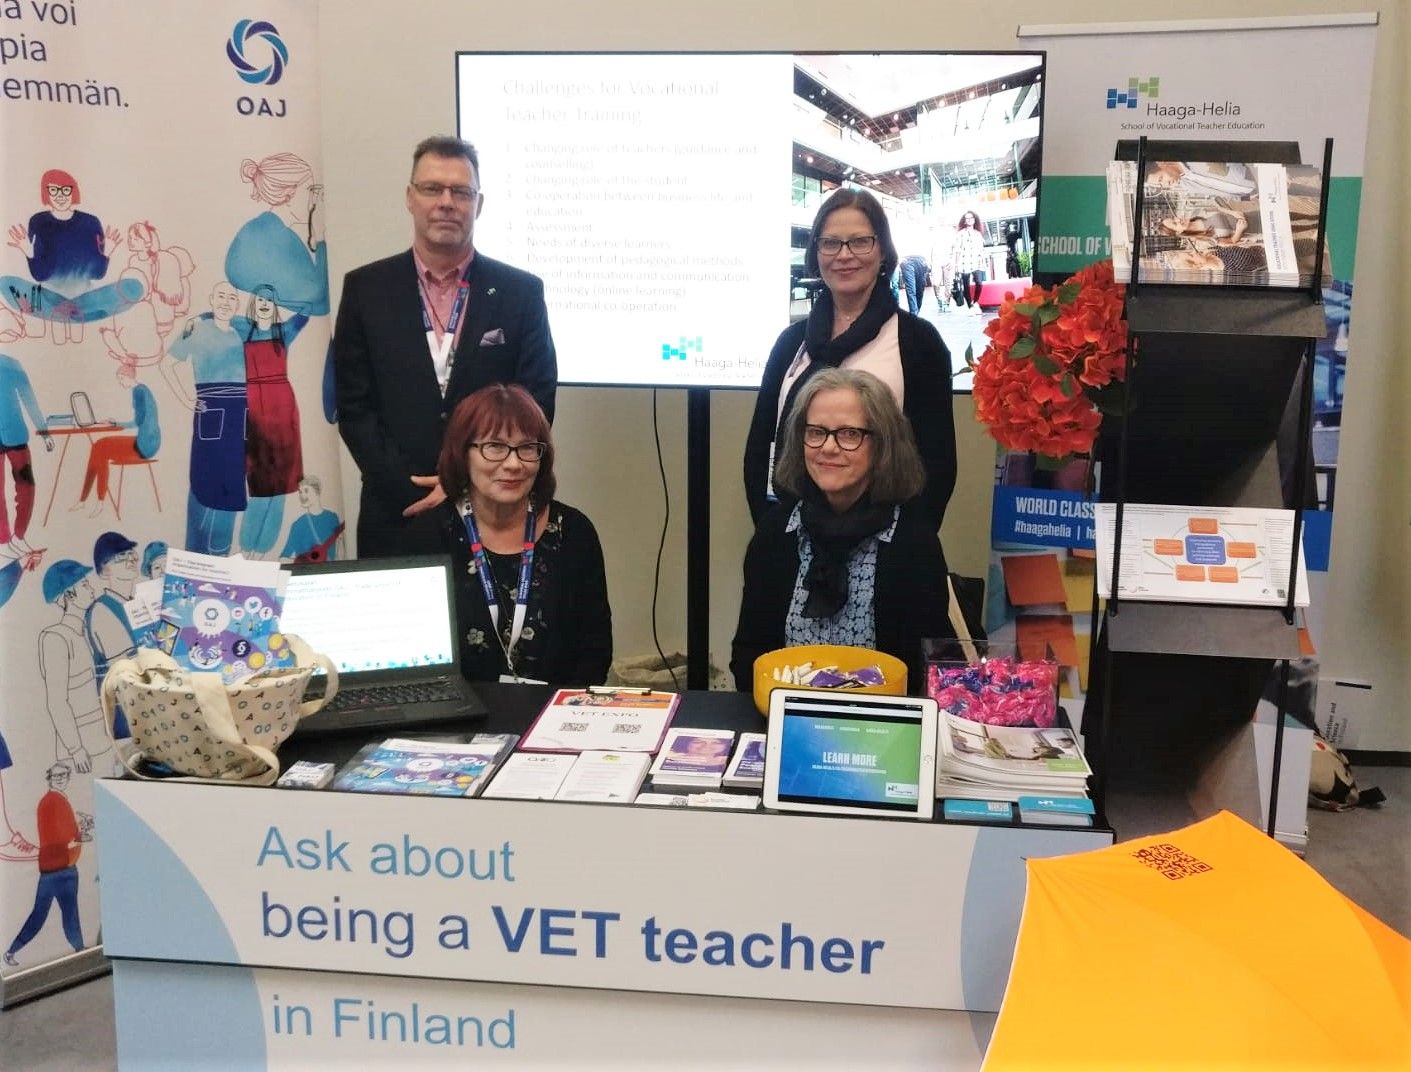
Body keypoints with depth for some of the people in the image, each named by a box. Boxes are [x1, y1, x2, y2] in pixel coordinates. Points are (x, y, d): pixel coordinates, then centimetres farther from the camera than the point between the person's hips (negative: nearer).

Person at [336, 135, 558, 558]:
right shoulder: (366, 288, 4)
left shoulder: (521, 292, 2)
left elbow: (536, 406, 0)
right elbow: (353, 406, 2)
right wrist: (412, 490, -8)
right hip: (396, 518, 1)